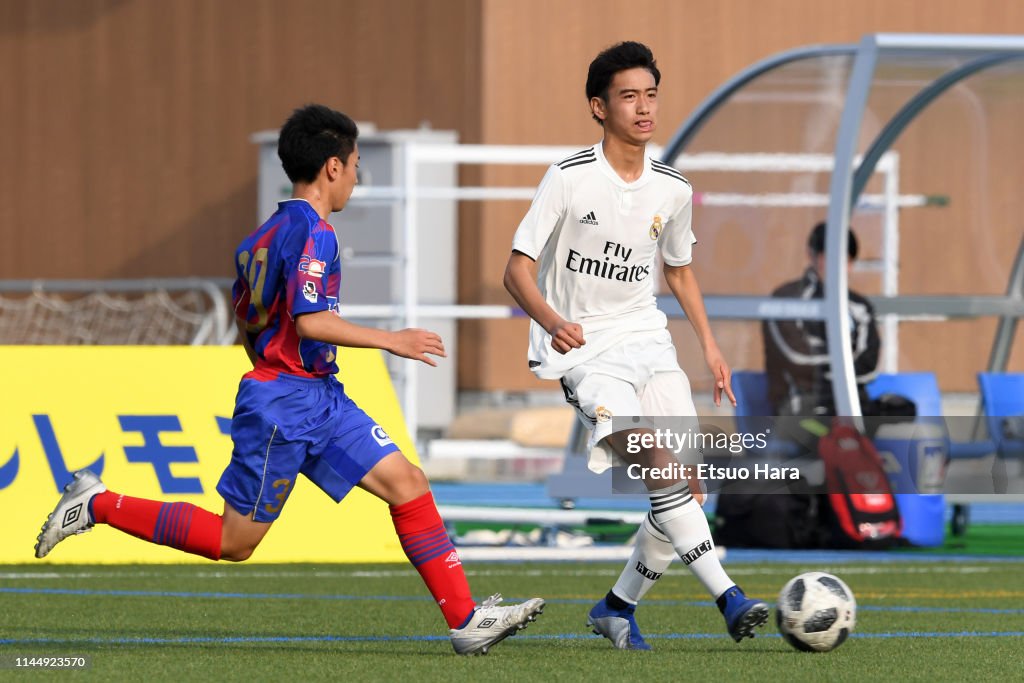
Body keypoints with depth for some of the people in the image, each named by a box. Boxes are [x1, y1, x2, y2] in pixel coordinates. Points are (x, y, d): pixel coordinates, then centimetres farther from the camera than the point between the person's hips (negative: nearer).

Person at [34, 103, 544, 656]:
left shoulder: (268, 233, 14)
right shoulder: (312, 231, -16)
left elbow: (245, 317, 21)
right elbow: (309, 321, -25)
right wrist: (391, 340, -19)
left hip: (321, 400, 10)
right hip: (283, 401, -10)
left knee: (409, 484, 0)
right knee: (233, 542, -3)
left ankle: (466, 621, -2)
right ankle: (98, 506, 9)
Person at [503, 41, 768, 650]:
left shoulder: (672, 189, 5)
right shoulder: (570, 179, -11)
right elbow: (518, 269, -11)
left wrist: (710, 345, 14)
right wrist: (553, 321, -30)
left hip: (648, 339, 6)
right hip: (585, 348, -6)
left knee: (690, 485, -3)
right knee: (659, 463, -24)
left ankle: (619, 607, 14)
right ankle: (728, 597, -27)